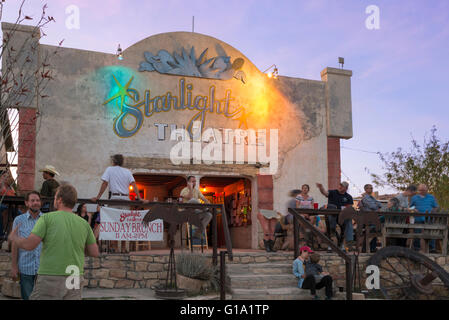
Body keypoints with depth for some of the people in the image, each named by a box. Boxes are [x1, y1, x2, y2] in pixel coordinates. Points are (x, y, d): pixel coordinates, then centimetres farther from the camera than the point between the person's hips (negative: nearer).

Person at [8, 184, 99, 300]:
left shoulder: (47, 218, -6)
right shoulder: (84, 223, 5)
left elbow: (29, 245, -11)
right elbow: (95, 252, 8)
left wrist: (14, 238, 9)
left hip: (50, 278, -4)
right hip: (75, 281, 4)